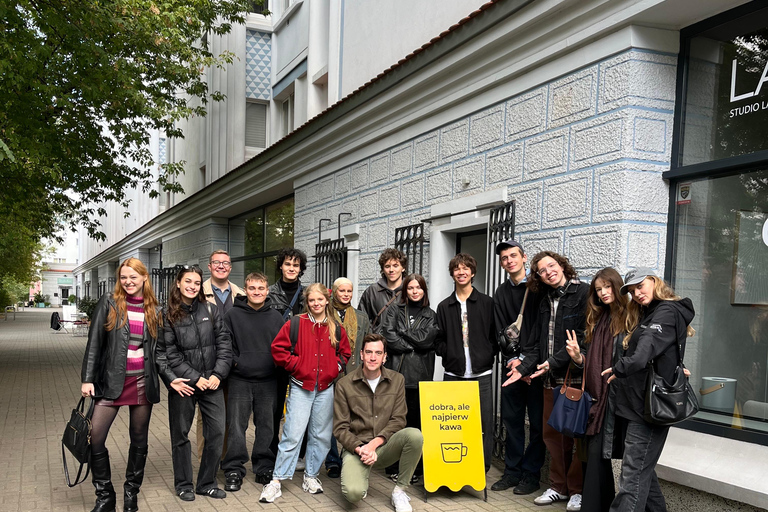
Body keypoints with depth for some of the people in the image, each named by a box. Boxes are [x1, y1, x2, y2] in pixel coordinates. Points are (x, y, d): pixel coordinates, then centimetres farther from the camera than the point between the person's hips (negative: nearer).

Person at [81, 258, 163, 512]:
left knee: (139, 440, 9)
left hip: (143, 382, 2)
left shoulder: (154, 310, 6)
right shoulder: (109, 303, 0)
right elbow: (94, 342, -2)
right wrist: (87, 379, -8)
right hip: (111, 381, -1)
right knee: (94, 438, -8)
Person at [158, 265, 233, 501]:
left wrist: (218, 374, -8)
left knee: (217, 431, 2)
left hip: (211, 382, 2)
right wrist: (195, 378, -12)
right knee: (181, 434, 9)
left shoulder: (211, 311, 5)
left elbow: (224, 343, 3)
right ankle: (183, 484, 26)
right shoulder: (168, 315, -3)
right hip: (184, 384, -2)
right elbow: (170, 353, -7)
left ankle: (207, 483, 19)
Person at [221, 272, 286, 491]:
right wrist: (236, 362, -10)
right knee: (236, 426, 0)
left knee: (267, 426, 8)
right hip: (240, 380, -2)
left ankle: (265, 468, 21)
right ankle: (234, 470, 11)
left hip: (268, 381, 2)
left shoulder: (276, 317, 7)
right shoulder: (233, 315, 1)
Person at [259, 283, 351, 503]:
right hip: (301, 386, -3)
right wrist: (296, 365, -8)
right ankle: (276, 481, 2)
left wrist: (336, 367, 2)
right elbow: (278, 348, -4)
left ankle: (311, 476, 25)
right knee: (292, 434, -6)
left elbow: (344, 353, 18)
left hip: (326, 388, 4)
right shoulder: (296, 324, -3)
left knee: (321, 435, 10)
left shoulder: (336, 328, 7)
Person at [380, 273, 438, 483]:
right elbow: (389, 337, -4)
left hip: (420, 375, 1)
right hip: (397, 372, -1)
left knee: (417, 420, 0)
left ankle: (416, 469, 9)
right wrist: (413, 345, -5)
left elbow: (425, 339, -4)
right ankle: (394, 467, 9)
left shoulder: (430, 316, 15)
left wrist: (402, 332, -2)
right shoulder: (394, 311, 12)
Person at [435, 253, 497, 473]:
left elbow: (496, 336, 5)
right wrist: (448, 354, -4)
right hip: (453, 374, 2)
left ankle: (482, 469, 11)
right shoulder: (444, 306, 11)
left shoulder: (487, 303, 6)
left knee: (484, 422, 0)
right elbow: (439, 340, 12)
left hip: (481, 374, -1)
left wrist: (488, 355, -7)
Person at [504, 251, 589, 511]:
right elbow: (537, 343, 16)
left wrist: (554, 362, -16)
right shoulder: (546, 303, 17)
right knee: (552, 434, 10)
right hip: (552, 380, 7)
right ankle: (559, 486, 24)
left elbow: (584, 336, -14)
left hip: (577, 376, -7)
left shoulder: (584, 293, -6)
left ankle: (577, 490, 14)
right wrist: (524, 367, 3)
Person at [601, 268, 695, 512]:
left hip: (650, 407, -10)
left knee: (633, 473, -10)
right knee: (643, 468, 17)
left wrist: (620, 368, -30)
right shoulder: (647, 316, 21)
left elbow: (648, 347, -28)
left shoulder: (667, 312, -10)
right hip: (640, 404, 10)